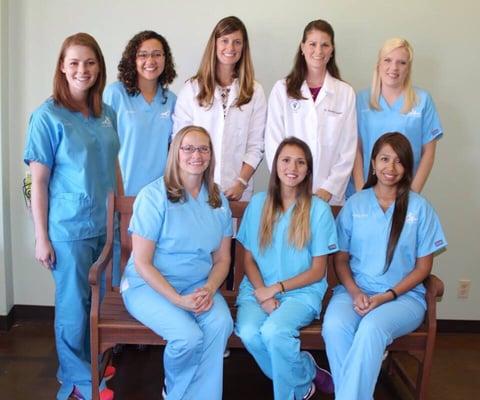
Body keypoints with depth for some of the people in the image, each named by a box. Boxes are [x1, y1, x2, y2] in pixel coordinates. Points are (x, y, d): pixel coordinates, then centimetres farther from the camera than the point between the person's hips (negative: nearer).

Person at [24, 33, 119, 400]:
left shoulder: (107, 114, 5)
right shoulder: (48, 116, -10)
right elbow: (38, 181, -10)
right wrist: (42, 238, -10)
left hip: (105, 224, 5)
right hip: (69, 228, -5)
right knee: (74, 304, 8)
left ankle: (93, 362, 38)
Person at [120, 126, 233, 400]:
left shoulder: (219, 201, 6)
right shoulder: (154, 196, -11)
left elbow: (222, 258, 9)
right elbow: (141, 262, -11)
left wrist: (209, 289, -11)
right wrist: (177, 300, -19)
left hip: (199, 285, 4)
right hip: (149, 285, -4)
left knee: (221, 323, -27)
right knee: (189, 336, -28)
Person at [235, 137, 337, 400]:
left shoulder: (319, 209, -3)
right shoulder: (258, 204, 5)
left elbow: (318, 271, -1)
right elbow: (249, 259, 6)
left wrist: (276, 289, -10)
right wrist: (262, 294, -11)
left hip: (301, 291, -2)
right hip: (258, 289, 3)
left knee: (274, 331, -30)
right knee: (248, 333, -26)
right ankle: (307, 373, 0)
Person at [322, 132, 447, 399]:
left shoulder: (420, 207, 3)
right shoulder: (355, 204, 7)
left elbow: (423, 266, 3)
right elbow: (341, 258, 8)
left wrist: (387, 296, -9)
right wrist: (354, 292, -10)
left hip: (404, 295, -1)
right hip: (355, 291, 2)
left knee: (371, 328, -34)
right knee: (334, 326, -31)